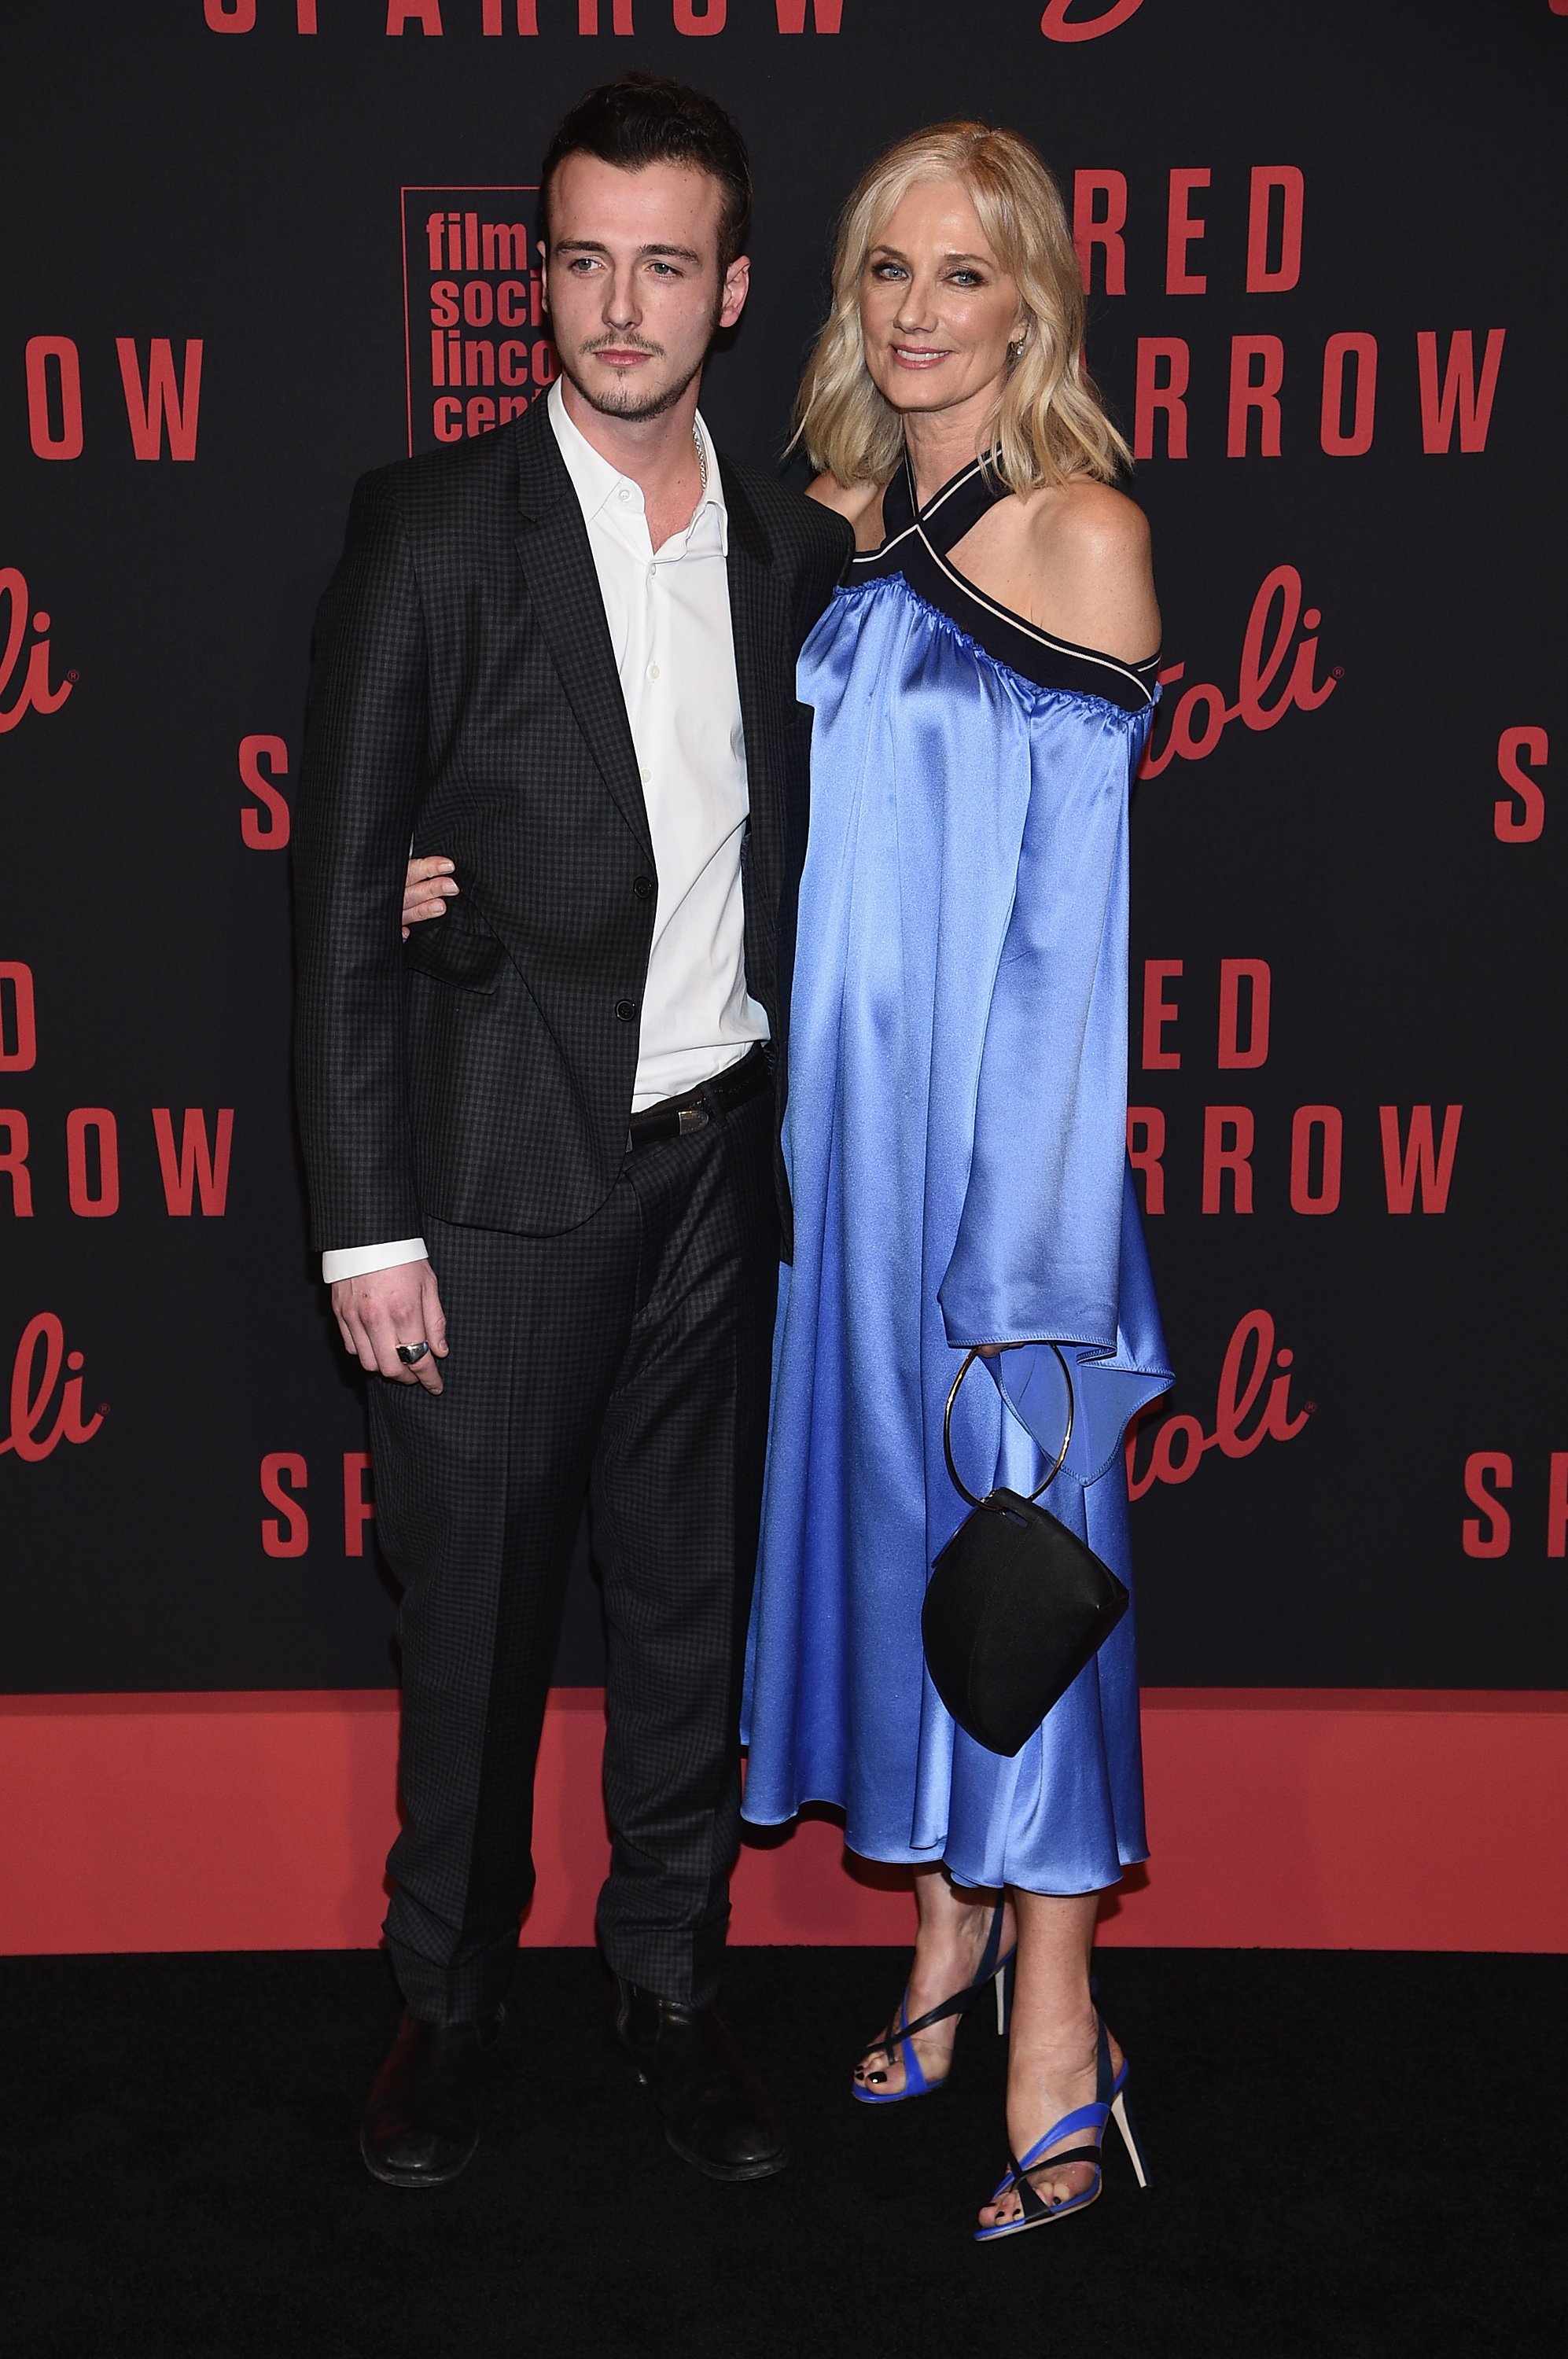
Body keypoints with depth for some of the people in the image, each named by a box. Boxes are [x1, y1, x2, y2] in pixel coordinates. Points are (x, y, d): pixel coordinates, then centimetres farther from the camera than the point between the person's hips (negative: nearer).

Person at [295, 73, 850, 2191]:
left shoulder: (797, 551, 6)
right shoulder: (434, 528, -6)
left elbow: (806, 863, 11)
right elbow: (346, 890, -7)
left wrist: (807, 1135, 0)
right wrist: (364, 1223, -11)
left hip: (718, 1162, 4)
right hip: (505, 1167, -3)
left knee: (694, 1594, 13)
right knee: (476, 1612, 8)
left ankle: (670, 1978, 32)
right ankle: (451, 1992, 29)